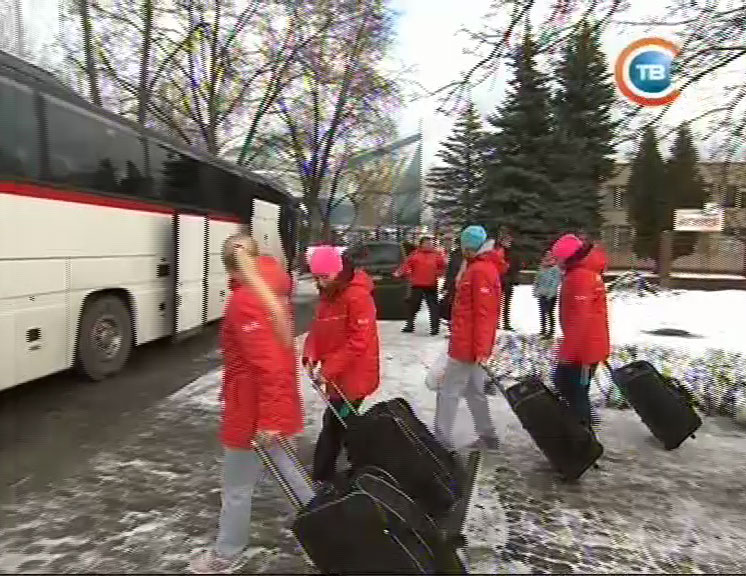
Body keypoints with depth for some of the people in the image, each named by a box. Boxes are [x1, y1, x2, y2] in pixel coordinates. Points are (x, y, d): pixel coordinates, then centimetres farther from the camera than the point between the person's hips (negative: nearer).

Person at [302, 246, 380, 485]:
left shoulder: (357, 296, -22)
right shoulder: (328, 295, 7)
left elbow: (358, 341, -24)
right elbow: (319, 327, 11)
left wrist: (329, 368, -21)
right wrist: (311, 354, -7)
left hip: (354, 374, -9)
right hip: (337, 373, 9)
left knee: (334, 424, -1)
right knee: (341, 422, 19)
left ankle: (321, 476, 12)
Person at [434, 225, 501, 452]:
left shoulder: (479, 271, -16)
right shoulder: (482, 267, 16)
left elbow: (484, 313, -22)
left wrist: (481, 347, -23)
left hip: (468, 343, -10)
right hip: (471, 342, 10)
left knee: (448, 392, -3)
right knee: (474, 390, 17)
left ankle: (442, 439, 4)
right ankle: (487, 436, 25)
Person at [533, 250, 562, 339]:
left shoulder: (556, 268, -9)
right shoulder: (542, 267, 12)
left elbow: (556, 282, -14)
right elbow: (537, 280, 18)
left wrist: (551, 293, -19)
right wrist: (535, 290, 12)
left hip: (551, 295, -7)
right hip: (542, 294, 7)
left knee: (550, 313, -4)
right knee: (542, 312, 13)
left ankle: (551, 331, 3)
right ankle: (544, 329, 25)